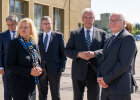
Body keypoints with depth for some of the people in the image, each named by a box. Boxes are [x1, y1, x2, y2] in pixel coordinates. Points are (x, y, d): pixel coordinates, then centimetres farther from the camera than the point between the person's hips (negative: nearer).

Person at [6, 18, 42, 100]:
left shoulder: (34, 44, 8)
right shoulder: (14, 43, -10)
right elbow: (9, 66, -14)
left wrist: (38, 70, -6)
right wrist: (29, 71, -20)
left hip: (32, 85, 6)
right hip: (19, 85, -6)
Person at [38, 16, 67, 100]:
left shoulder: (58, 36, 3)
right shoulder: (38, 37, 9)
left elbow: (63, 52, 2)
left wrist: (62, 67, -6)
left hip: (54, 70, -2)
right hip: (41, 70, 2)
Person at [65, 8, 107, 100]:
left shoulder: (102, 33, 6)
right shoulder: (74, 33, 7)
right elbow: (67, 51, 2)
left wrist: (94, 53, -22)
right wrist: (79, 54, -17)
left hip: (94, 72, -1)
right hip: (78, 72, 1)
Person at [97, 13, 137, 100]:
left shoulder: (128, 38, -10)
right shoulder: (111, 39, 18)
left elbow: (124, 63, -19)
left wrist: (106, 79, -14)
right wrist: (100, 77, -2)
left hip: (120, 89, -8)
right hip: (107, 87, 8)